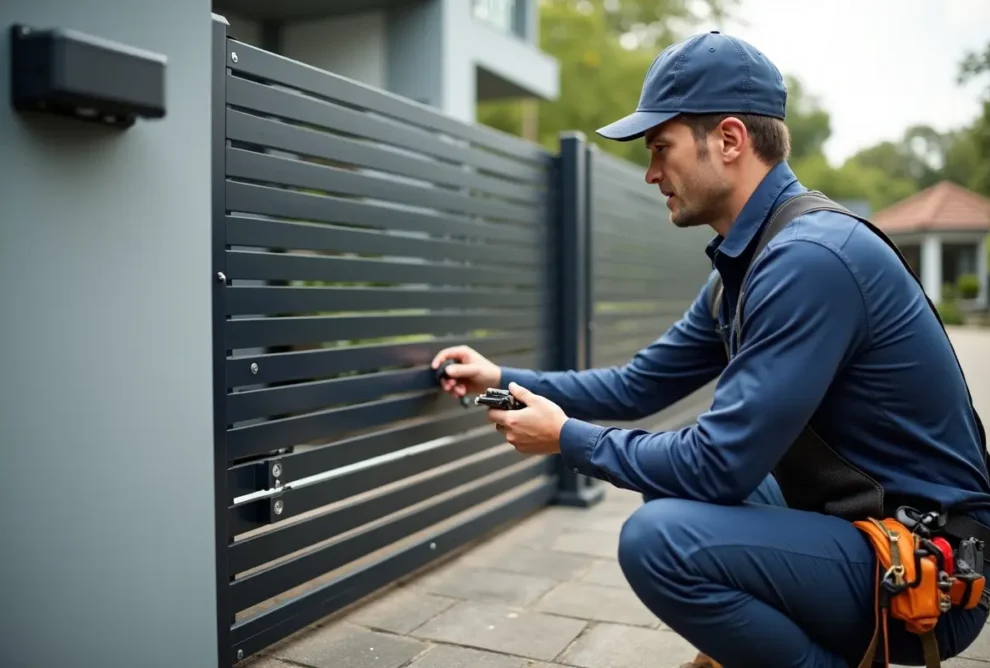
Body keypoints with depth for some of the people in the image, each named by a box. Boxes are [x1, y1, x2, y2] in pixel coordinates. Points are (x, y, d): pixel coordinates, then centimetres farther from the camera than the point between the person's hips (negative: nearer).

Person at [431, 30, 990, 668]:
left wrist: (567, 439, -12)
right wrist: (505, 379, 9)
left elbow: (719, 465, -26)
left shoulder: (809, 258, -25)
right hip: (845, 515, 9)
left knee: (660, 538, -27)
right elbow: (641, 384, 14)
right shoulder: (745, 258, 6)